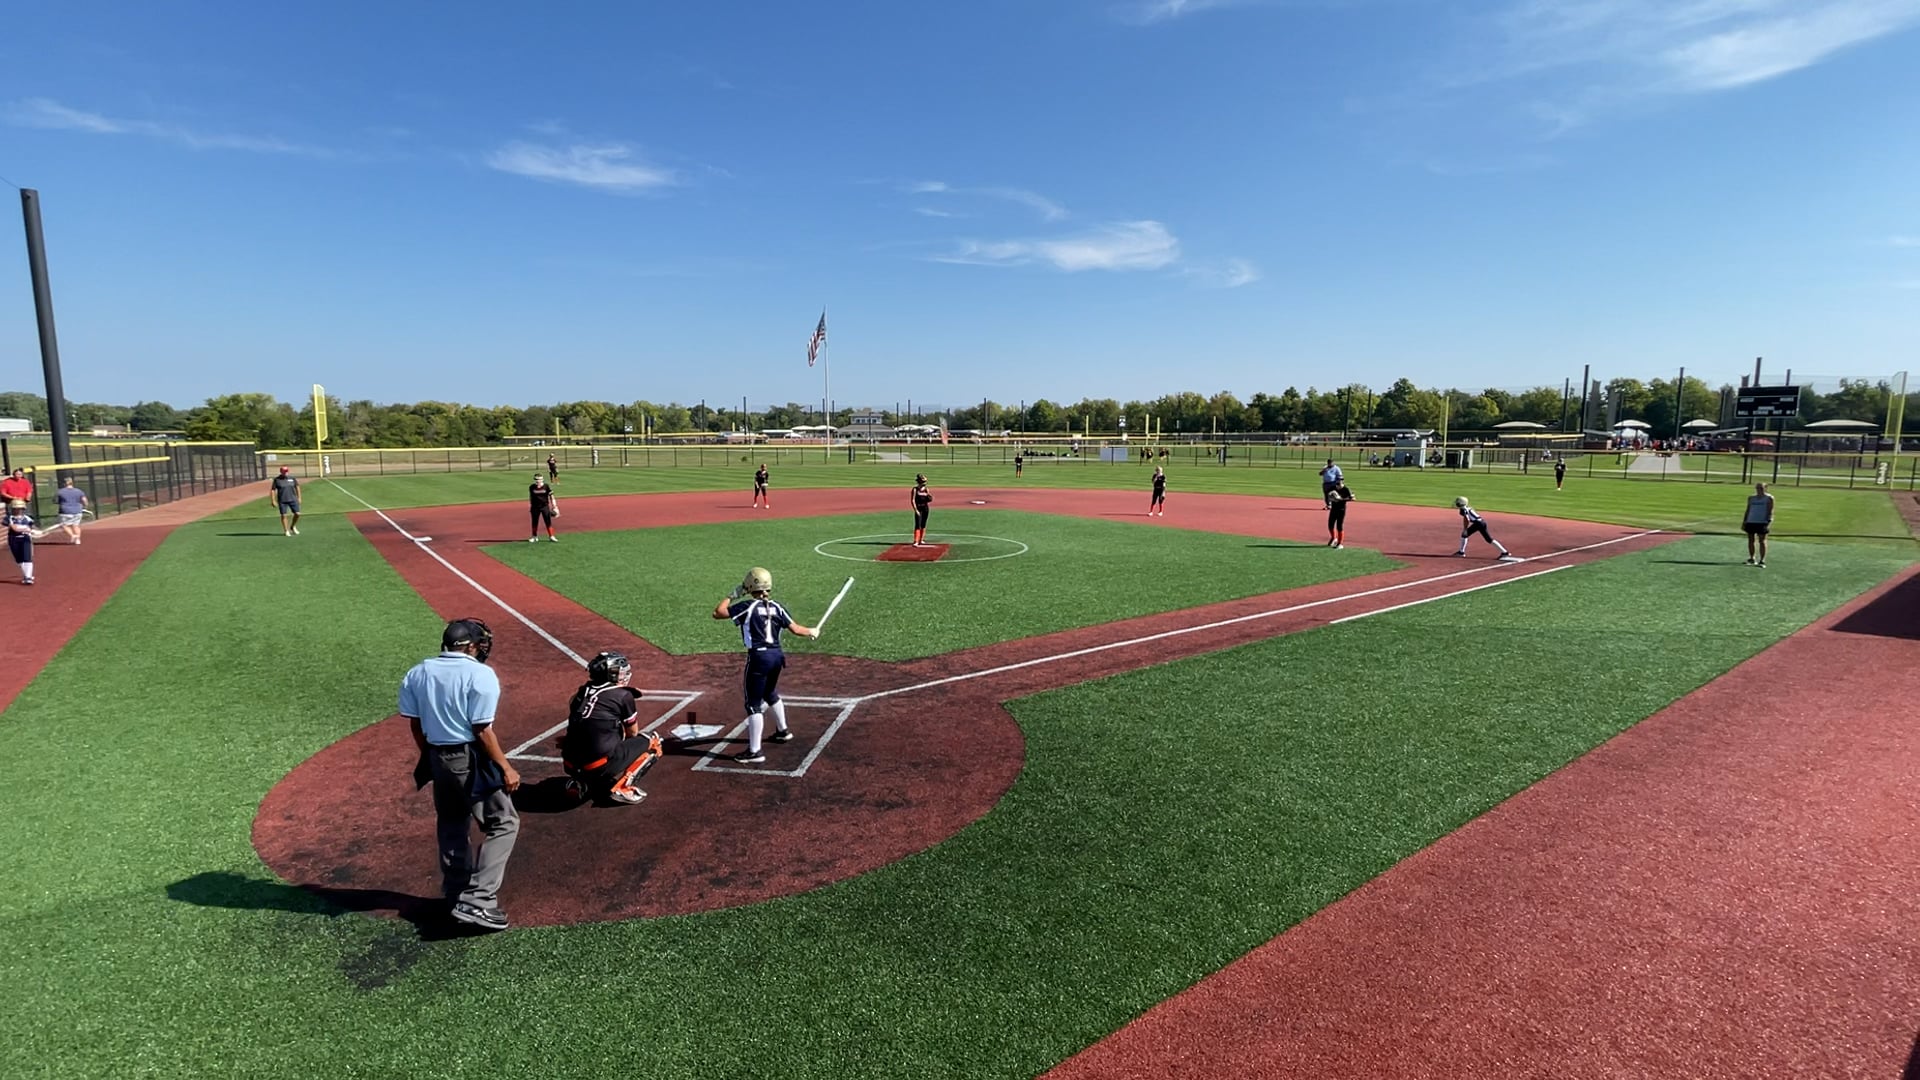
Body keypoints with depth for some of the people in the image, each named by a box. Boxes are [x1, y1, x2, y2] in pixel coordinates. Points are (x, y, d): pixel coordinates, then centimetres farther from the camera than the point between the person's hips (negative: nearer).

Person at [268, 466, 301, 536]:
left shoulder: (292, 478, 4)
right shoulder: (277, 480, -4)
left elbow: (297, 487, 14)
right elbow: (273, 490, -2)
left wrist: (299, 497, 12)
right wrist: (273, 501, -7)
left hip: (293, 499, 2)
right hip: (282, 501, -2)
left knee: (297, 514, -1)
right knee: (284, 515, -1)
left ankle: (293, 527, 23)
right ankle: (286, 531, 7)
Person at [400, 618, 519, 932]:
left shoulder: (417, 673, 3)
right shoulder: (480, 674, -16)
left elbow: (416, 725, 7)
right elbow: (482, 730, -17)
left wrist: (430, 758, 20)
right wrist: (505, 767, -10)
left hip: (437, 757, 7)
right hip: (471, 759, -7)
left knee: (451, 825, 22)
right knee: (503, 823, 2)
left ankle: (455, 892, 35)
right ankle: (477, 900, -8)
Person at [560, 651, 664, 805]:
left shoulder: (580, 693, 14)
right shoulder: (623, 695, -1)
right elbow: (633, 733, 12)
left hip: (571, 767, 6)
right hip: (602, 766, -6)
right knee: (652, 741, 10)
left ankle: (580, 783, 13)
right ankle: (619, 785, -5)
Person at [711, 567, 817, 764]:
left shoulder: (747, 606, -9)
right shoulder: (776, 607, 5)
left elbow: (717, 613, -9)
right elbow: (795, 628, 6)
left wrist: (732, 595, 4)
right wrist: (812, 632, 25)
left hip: (759, 657, -7)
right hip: (776, 655, 7)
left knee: (754, 703, -2)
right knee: (770, 694, 29)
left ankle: (754, 752, -3)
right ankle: (782, 731, 46)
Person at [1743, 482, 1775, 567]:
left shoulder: (1769, 498, -1)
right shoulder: (1751, 498, 12)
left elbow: (1770, 511, -4)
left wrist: (1769, 522, -14)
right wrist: (1744, 521, 12)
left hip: (1762, 522, -4)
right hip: (1751, 522, 5)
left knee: (1762, 541, -4)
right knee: (1751, 540, 8)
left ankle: (1762, 560, -2)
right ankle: (1751, 558, 18)